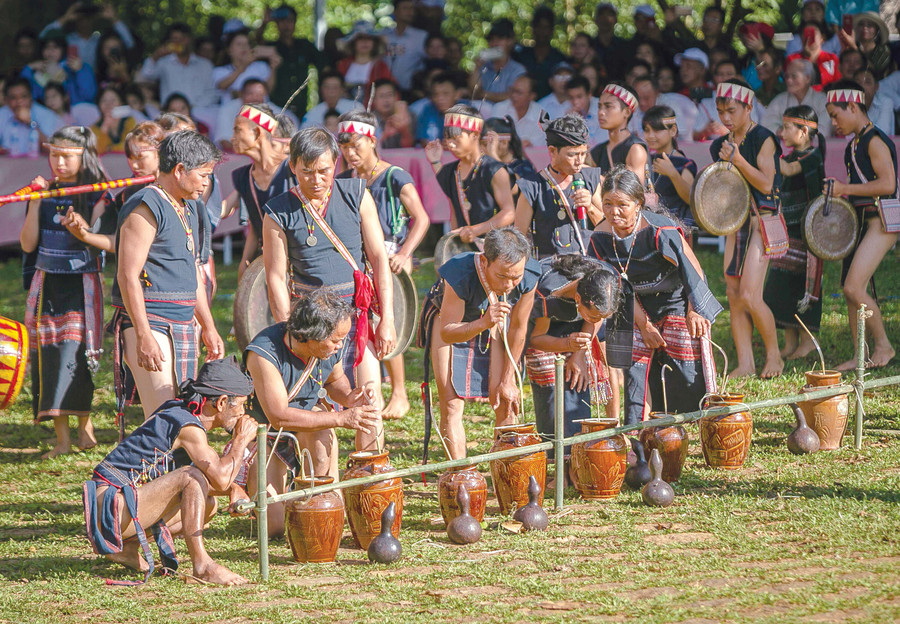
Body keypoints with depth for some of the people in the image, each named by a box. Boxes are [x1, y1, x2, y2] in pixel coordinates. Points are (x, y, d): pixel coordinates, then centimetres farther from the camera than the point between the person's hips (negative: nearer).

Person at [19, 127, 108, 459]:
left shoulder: (96, 195, -3)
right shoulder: (45, 193, 8)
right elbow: (28, 244, 3)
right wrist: (36, 201, -5)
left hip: (81, 283, -4)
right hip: (47, 283, 4)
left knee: (74, 354, -14)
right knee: (48, 357, -1)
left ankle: (83, 425, -2)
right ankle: (62, 437, 2)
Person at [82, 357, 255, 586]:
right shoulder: (188, 426, -17)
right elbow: (221, 479, -27)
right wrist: (241, 441, -11)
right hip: (111, 511, -10)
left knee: (209, 504, 15)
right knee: (192, 476, -23)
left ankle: (127, 547, 10)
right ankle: (201, 564, -22)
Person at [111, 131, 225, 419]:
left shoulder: (189, 208, 18)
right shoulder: (145, 208, -12)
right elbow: (128, 276, -17)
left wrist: (208, 327, 26)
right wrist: (144, 336, -23)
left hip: (183, 327, 9)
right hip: (149, 323, -9)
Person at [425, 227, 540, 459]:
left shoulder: (529, 277, -29)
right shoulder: (459, 276, -40)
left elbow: (517, 328, -12)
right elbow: (447, 333, -29)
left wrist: (507, 380, -4)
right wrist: (483, 323, -49)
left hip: (494, 322, 3)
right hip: (451, 319, -2)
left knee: (505, 404, -5)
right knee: (451, 406, -10)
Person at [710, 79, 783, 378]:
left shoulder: (763, 139, -8)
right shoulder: (722, 145, 12)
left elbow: (766, 184, -15)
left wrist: (738, 160, -23)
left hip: (760, 220, -7)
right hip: (735, 220, 7)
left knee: (750, 297, -14)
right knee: (733, 296, 1)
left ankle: (774, 355, 5)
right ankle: (745, 363, 6)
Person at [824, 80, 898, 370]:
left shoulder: (875, 141, -12)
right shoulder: (854, 145, 17)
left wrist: (845, 189, -17)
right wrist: (836, 189, 12)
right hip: (859, 222, 10)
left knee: (853, 288, -16)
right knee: (851, 291, 7)